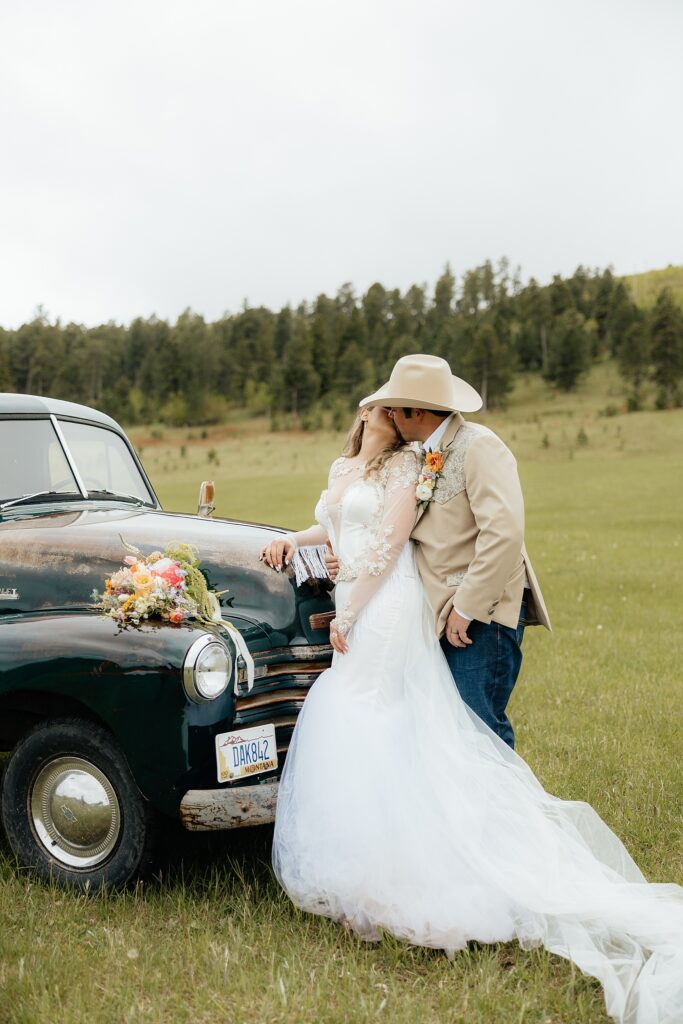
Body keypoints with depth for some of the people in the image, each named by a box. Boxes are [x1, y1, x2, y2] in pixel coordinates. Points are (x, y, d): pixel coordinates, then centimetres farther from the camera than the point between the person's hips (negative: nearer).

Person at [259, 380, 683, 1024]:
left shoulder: (403, 466, -2)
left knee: (374, 735, -10)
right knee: (349, 736, 3)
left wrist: (348, 614, -12)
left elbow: (388, 543, -10)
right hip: (352, 610, 7)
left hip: (386, 609, -7)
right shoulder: (341, 469, 21)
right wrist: (295, 539, 19)